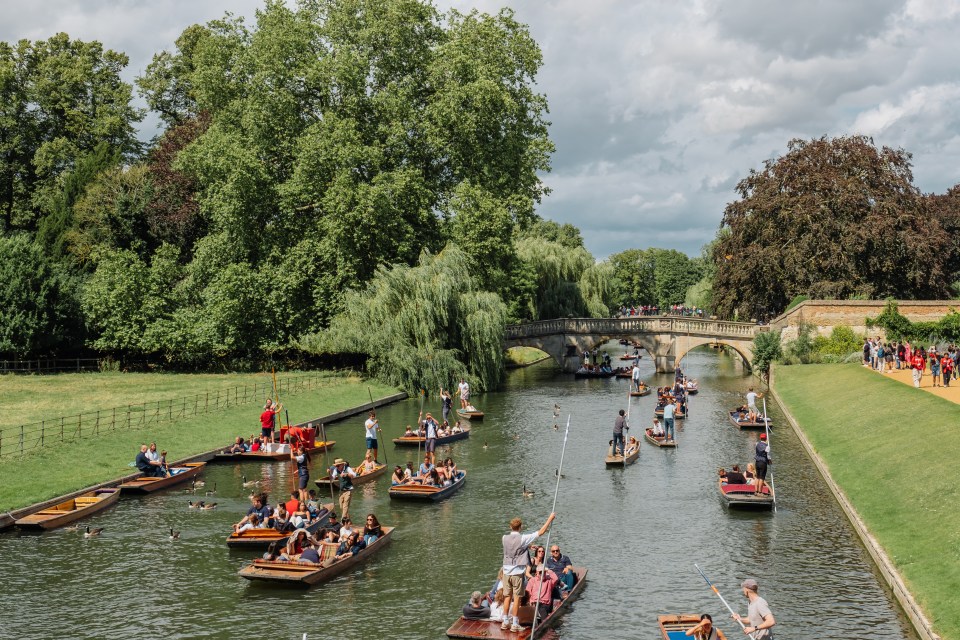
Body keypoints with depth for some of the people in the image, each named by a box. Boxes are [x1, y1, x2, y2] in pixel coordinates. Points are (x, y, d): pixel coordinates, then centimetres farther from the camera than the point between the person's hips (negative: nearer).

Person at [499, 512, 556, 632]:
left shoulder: (505, 538, 1)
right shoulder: (523, 538, -11)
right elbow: (541, 532, -9)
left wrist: (528, 546, 21)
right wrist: (550, 518, -1)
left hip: (506, 572, 4)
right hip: (517, 573, -4)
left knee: (507, 597, 11)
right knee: (516, 598, 1)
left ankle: (505, 622, 17)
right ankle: (515, 624, 3)